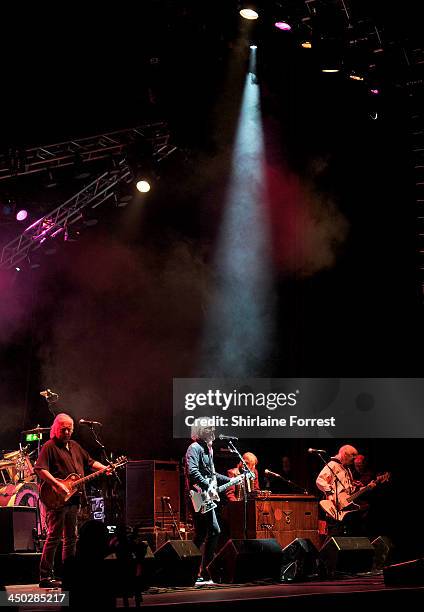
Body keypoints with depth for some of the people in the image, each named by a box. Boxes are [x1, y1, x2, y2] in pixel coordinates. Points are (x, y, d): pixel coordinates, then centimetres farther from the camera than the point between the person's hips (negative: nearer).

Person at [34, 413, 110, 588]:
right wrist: (57, 485, -24)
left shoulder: (74, 446, 18)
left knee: (71, 537, 12)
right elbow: (39, 469, -17)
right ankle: (45, 577, -7)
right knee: (54, 537, -9)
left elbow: (89, 462, 25)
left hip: (73, 498, 8)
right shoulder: (49, 446, -6)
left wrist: (104, 468, 7)